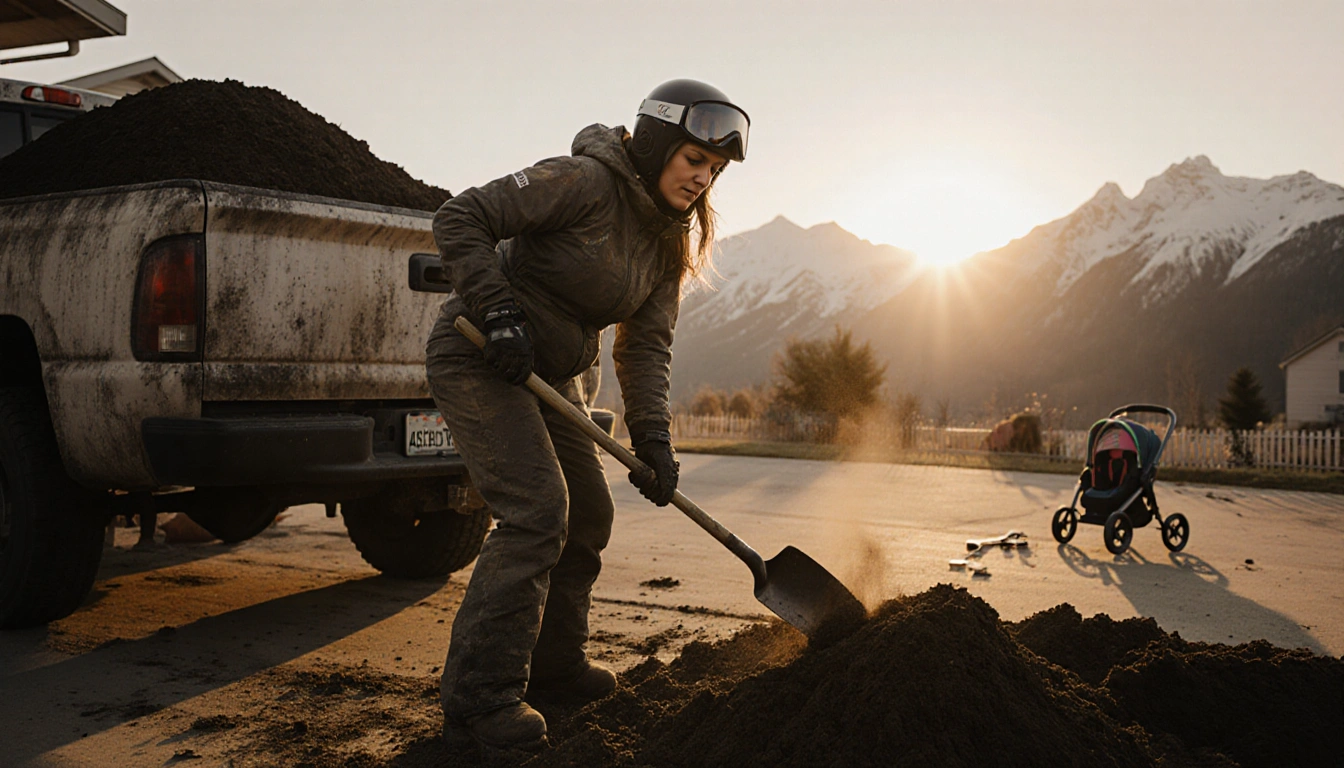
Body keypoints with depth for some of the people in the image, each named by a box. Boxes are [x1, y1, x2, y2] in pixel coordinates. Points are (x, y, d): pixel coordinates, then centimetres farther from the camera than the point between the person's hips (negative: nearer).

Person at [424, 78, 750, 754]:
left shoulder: (668, 240, 5)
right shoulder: (585, 182, -20)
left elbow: (645, 344, 1)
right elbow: (460, 218, -22)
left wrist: (652, 435, -12)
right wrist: (497, 312, -30)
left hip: (550, 374, 9)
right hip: (477, 360, -9)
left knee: (589, 516, 12)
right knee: (537, 510, -19)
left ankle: (553, 661, 30)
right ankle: (479, 695, -8)